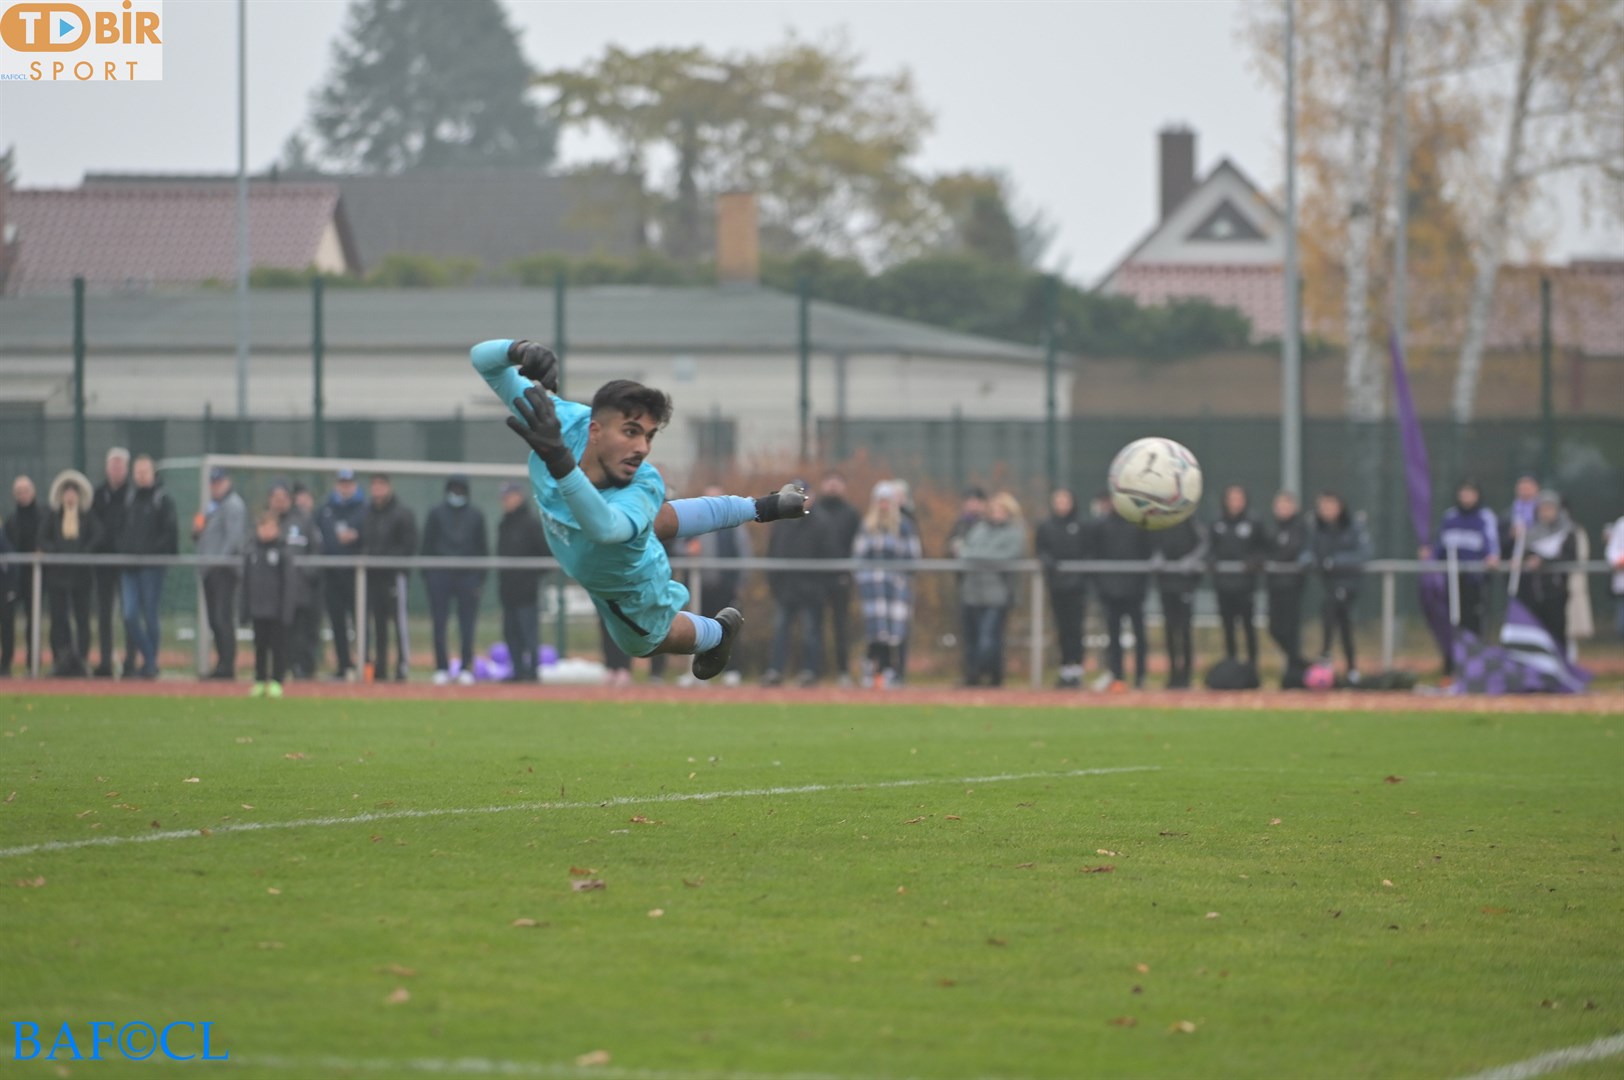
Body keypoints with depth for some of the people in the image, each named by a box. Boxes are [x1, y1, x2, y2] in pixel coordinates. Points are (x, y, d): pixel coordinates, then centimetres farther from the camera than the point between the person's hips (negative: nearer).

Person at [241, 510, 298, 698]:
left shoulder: (284, 552, -6)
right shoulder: (252, 551, 7)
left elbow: (289, 583, -7)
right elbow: (246, 582, 12)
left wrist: (286, 610, -11)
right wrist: (246, 610, 10)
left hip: (277, 611, -4)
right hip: (258, 610, 4)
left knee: (278, 645, 1)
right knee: (260, 646, 9)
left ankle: (276, 682, 6)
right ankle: (260, 681, 16)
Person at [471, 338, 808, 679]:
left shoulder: (644, 489, -50)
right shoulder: (565, 421, -39)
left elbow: (606, 526, -74)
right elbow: (483, 358, -38)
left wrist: (559, 461, -90)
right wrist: (519, 351, -63)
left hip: (627, 595, -4)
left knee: (644, 642, 30)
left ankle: (719, 632, 62)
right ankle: (762, 507, 58)